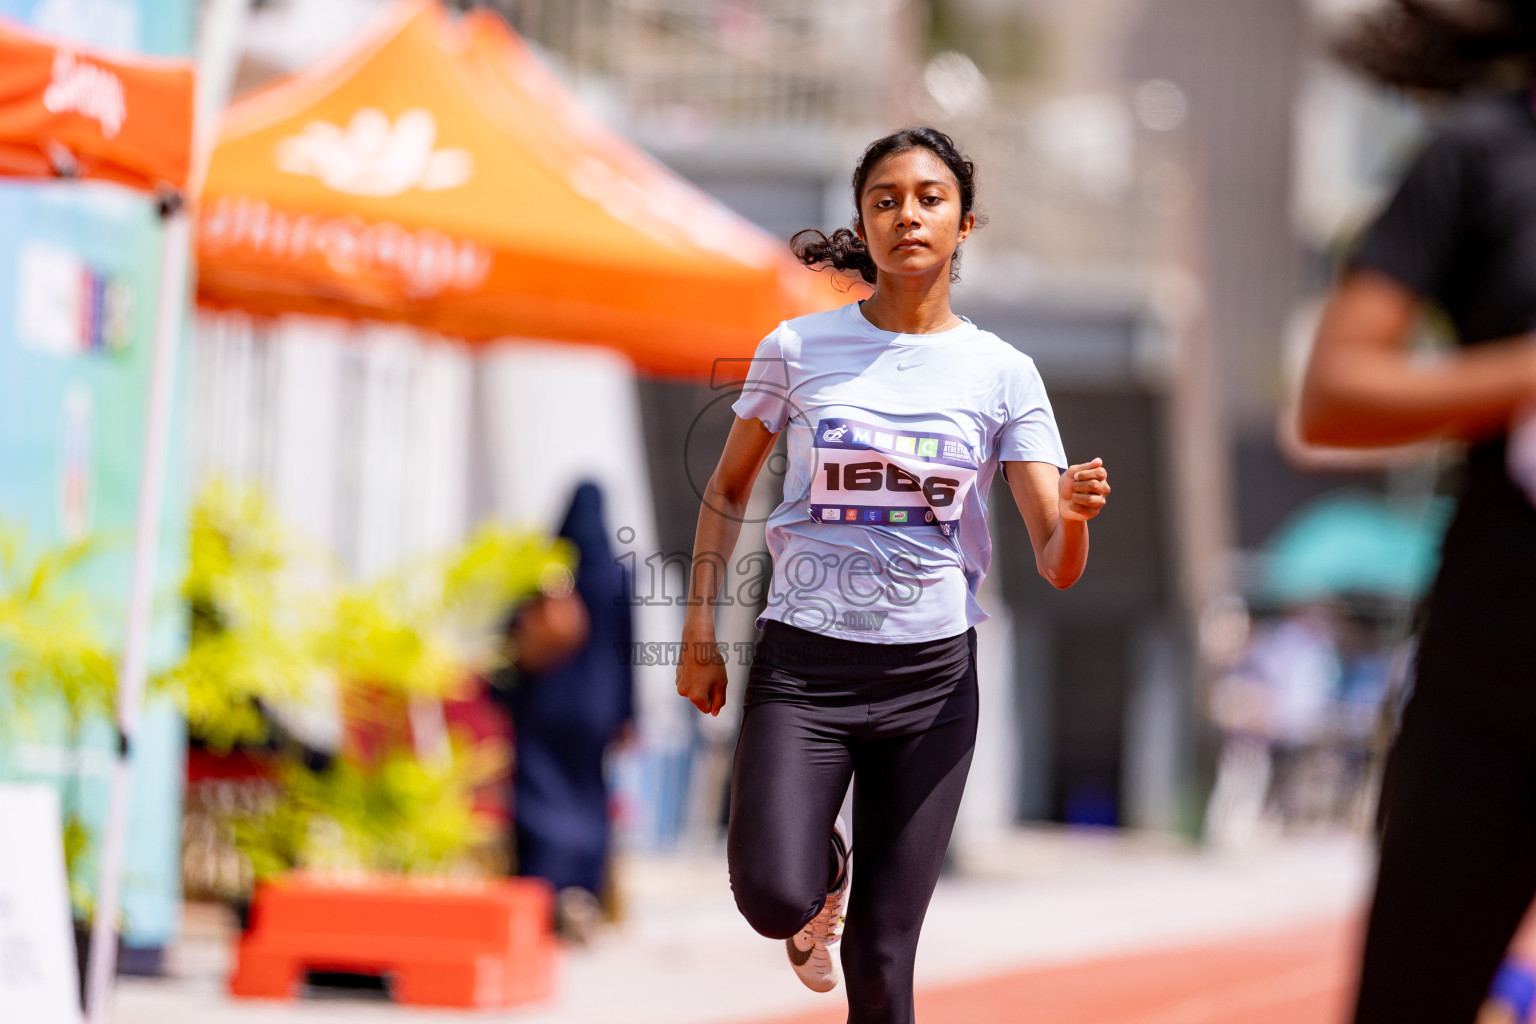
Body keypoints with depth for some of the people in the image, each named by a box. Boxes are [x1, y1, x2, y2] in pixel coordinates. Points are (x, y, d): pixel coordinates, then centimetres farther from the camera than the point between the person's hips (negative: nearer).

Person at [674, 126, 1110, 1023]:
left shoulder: (1002, 372, 0)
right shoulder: (798, 350, 0)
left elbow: (1057, 565, -5)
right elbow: (727, 492, 13)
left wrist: (1075, 516, -27)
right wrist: (700, 633, 5)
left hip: (931, 675, 0)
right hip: (802, 660, 0)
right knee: (775, 898, -20)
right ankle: (826, 867, 17)